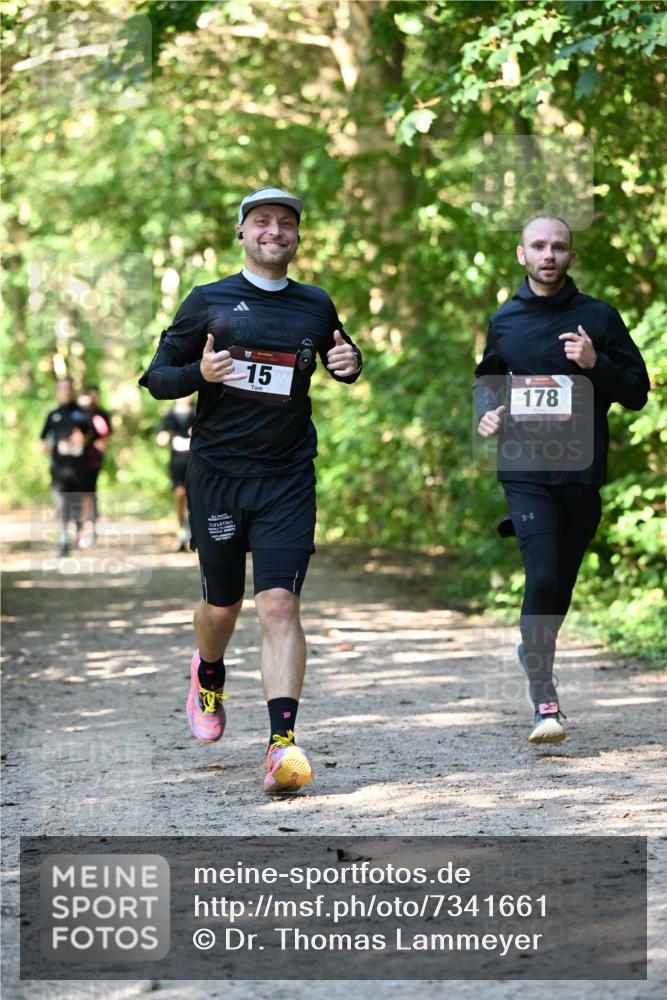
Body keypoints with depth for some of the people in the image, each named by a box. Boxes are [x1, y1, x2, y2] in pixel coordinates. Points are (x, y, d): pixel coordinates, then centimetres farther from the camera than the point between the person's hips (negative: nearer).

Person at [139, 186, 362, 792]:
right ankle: (209, 676, 45)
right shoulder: (209, 302, 3)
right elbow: (157, 378, 4)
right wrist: (200, 373, -17)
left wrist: (350, 365, 3)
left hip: (288, 480, 0)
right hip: (217, 474, 0)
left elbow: (340, 357, 28)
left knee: (280, 603, -14)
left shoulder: (316, 307, 9)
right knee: (222, 604, 11)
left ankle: (283, 742, -19)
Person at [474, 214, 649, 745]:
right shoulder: (504, 320, 9)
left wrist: (595, 363, -13)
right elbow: (487, 377, 27)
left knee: (561, 582, 11)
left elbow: (637, 391, 3)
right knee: (543, 576, -17)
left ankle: (534, 647, 42)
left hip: (581, 471, 1)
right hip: (525, 469, -1)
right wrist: (487, 411, 6)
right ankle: (544, 699, -14)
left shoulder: (599, 317, 3)